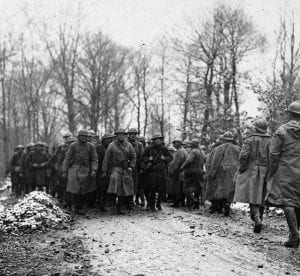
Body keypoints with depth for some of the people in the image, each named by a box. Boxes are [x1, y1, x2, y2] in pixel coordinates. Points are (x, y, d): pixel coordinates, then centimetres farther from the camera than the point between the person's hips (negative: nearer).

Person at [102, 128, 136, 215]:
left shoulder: (128, 145, 8)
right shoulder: (112, 145, 0)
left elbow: (133, 157, 14)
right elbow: (106, 158, -1)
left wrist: (131, 167, 0)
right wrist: (104, 171, -5)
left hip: (126, 170, 3)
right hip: (115, 168, -3)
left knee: (123, 189, 3)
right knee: (114, 178, -31)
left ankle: (120, 208, 12)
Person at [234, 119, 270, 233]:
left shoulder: (250, 140, -2)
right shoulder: (270, 141, 6)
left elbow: (243, 156, -13)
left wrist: (242, 169, -2)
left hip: (251, 171, -3)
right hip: (265, 172, 3)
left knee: (253, 196, -4)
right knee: (261, 197, 12)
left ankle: (257, 219, -22)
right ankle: (258, 218, 19)